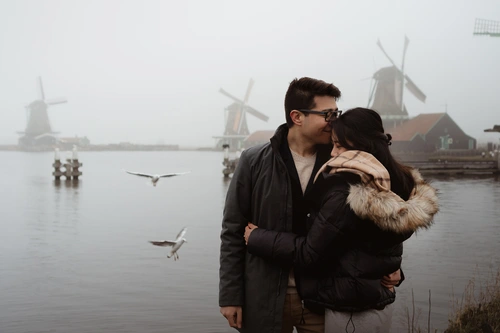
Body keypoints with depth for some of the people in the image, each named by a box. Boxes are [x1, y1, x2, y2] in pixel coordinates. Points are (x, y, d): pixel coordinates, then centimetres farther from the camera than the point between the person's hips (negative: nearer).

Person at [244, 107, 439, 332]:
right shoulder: (398, 185, 2)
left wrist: (256, 238, -7)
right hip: (381, 302, 8)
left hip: (349, 311, -8)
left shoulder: (346, 195, -23)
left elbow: (309, 253, -17)